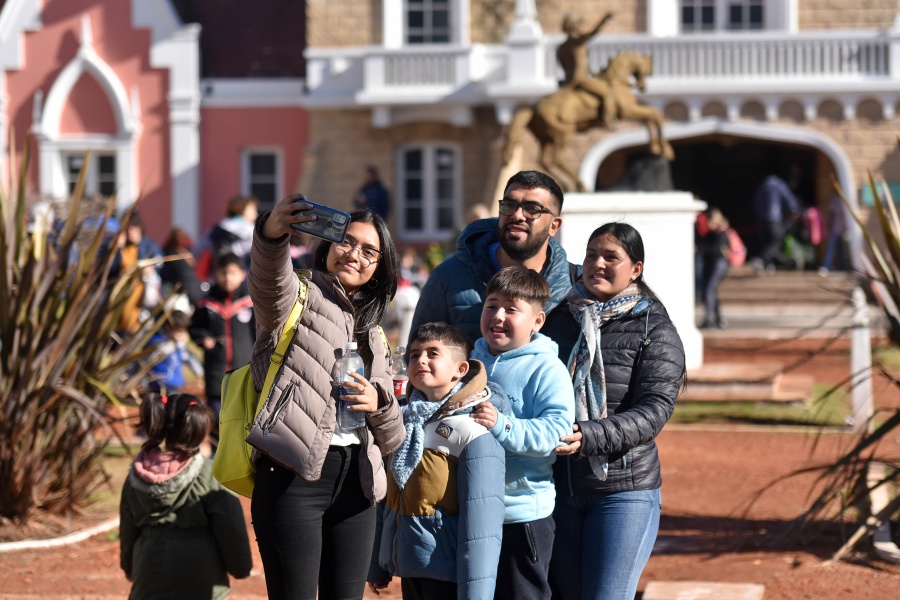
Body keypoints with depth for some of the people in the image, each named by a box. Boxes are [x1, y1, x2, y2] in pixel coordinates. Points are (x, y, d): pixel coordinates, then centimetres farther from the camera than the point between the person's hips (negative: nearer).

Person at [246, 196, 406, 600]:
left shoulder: (372, 337, 23)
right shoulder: (300, 297, 6)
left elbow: (392, 439, 21)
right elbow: (270, 282, -23)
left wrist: (379, 403, -2)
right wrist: (272, 233, -44)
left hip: (354, 483, 6)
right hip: (294, 476, -6)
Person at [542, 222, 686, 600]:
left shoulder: (654, 330, -3)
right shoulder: (558, 317, 9)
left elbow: (654, 410, -14)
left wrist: (588, 437, -28)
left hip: (623, 491, -4)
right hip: (557, 487, 4)